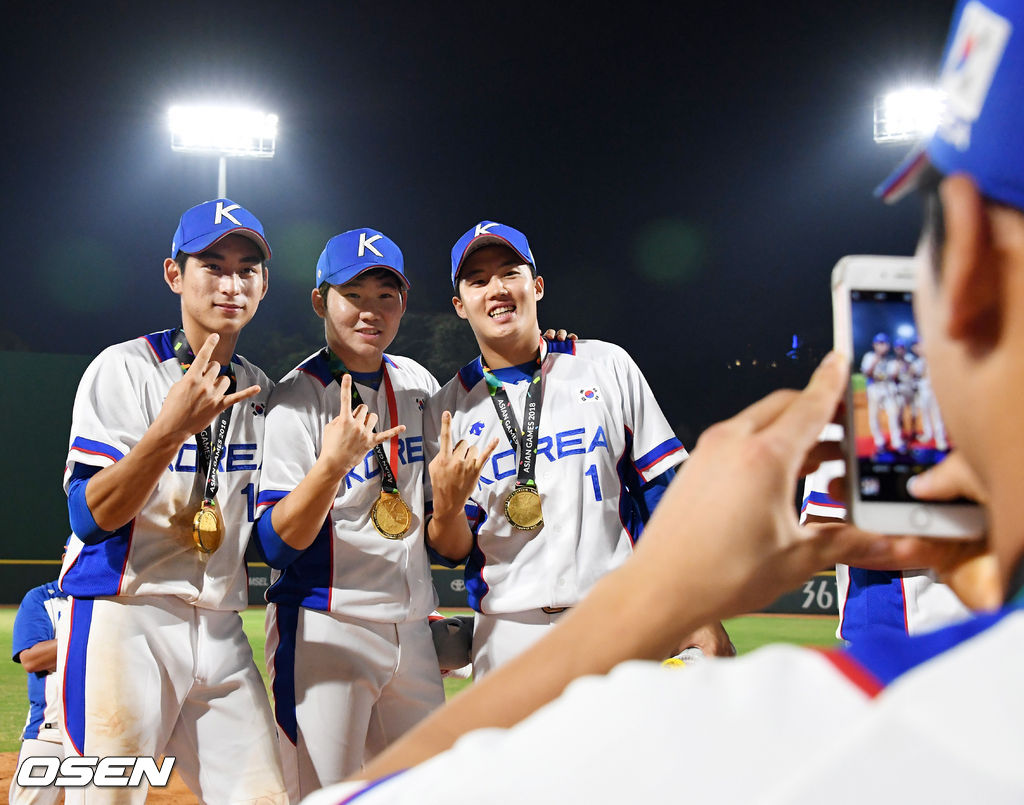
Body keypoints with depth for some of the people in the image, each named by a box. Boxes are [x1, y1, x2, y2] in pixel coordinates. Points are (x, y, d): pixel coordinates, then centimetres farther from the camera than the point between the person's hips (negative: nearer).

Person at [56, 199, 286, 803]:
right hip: (122, 620, -5)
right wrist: (171, 430, -29)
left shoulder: (261, 393, 13)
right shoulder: (125, 369, -5)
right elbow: (90, 515, -16)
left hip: (221, 631, 6)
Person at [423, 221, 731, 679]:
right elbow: (451, 552, 7)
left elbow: (666, 494, 4)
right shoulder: (447, 409, 7)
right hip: (512, 637, 1)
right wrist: (447, 508, -16)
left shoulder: (607, 366, 6)